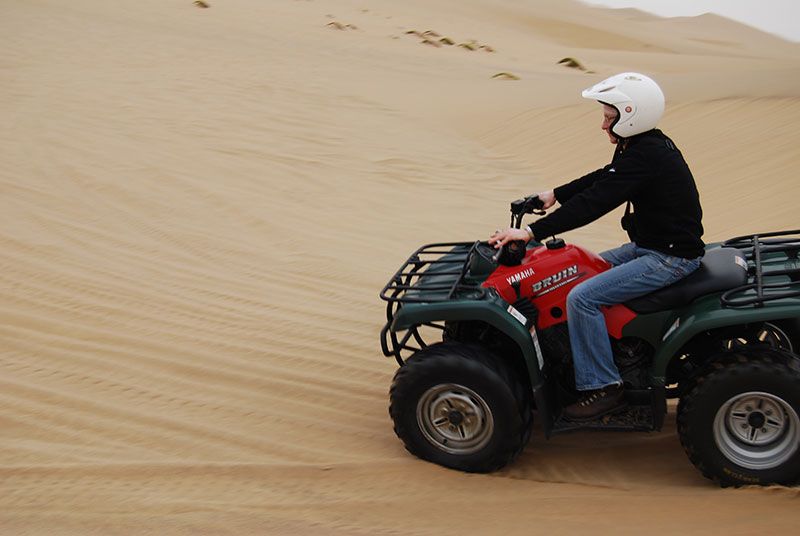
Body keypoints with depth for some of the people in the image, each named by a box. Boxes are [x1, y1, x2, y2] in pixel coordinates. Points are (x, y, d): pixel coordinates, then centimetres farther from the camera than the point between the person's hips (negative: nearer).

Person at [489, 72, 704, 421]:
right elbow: (604, 178, 21)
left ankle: (603, 388, -8)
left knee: (582, 297, -19)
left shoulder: (644, 157, -24)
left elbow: (594, 203, -28)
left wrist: (532, 232, -28)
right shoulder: (649, 146, 7)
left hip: (669, 258, -11)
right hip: (650, 245, 11)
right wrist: (556, 194, 22)